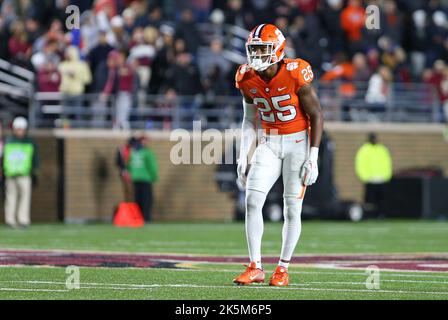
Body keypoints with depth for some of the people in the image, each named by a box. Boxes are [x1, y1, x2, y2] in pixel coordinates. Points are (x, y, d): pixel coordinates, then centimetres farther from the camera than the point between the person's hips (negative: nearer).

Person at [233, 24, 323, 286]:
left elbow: (316, 115, -11)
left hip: (298, 142, -4)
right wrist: (243, 158, 5)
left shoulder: (295, 75, -19)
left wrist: (312, 158, -15)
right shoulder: (248, 80, -4)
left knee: (292, 209, -2)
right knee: (253, 201, -9)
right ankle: (255, 267, -4)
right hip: (270, 143, 4)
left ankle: (283, 269, 10)